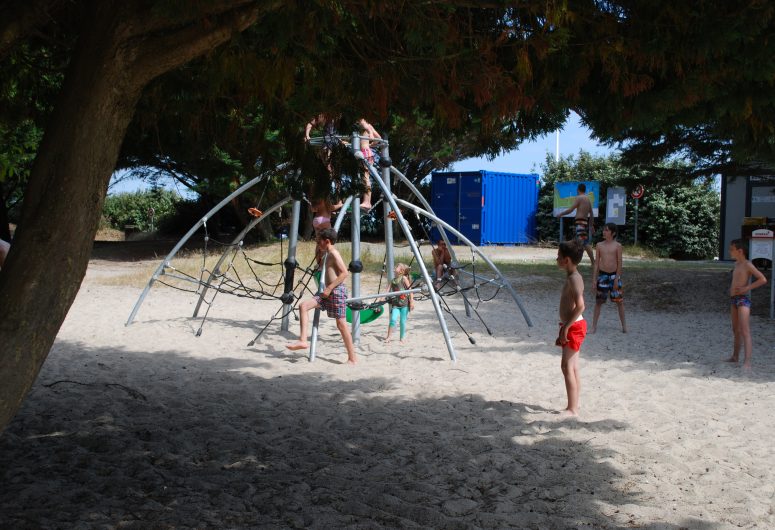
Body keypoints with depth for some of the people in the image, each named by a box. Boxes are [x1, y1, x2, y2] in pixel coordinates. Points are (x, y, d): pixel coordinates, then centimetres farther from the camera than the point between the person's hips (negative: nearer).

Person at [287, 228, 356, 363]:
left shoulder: (334, 253, -11)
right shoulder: (330, 254, 17)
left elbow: (344, 273, -20)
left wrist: (329, 288, -20)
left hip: (337, 291, -10)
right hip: (330, 292, 10)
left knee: (341, 324, -6)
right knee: (303, 305, 0)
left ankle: (352, 358, 1)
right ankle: (303, 340, -6)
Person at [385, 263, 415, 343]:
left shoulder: (404, 278, -5)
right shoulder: (393, 280, 10)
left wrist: (411, 301, -10)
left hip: (404, 304, -3)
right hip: (395, 304, 3)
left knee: (403, 322, 2)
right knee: (393, 319, -14)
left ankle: (401, 338, 17)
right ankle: (388, 337, -5)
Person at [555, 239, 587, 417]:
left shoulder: (573, 279, -19)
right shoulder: (572, 277, 12)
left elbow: (580, 306, -29)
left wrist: (566, 327, -25)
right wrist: (566, 325, 18)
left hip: (574, 327, -10)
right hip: (573, 326, 10)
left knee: (567, 367, -7)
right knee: (573, 368, 13)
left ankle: (572, 409, -4)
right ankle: (574, 406, 19)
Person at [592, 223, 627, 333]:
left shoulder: (617, 246, -4)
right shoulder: (599, 245, 3)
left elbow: (619, 263, -4)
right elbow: (596, 262, 5)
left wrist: (616, 279, -9)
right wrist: (594, 278, 1)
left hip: (614, 275, -2)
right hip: (602, 275, 2)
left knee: (619, 301, 6)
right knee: (598, 301, 4)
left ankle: (624, 325, 18)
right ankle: (594, 326, 9)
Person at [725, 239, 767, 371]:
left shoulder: (747, 264, -12)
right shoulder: (737, 264, 14)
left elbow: (763, 279, -20)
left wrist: (746, 288, -21)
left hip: (743, 299, -9)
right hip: (734, 299, 9)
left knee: (745, 331, -16)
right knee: (736, 330, 19)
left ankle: (747, 362, -23)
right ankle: (735, 357, 32)